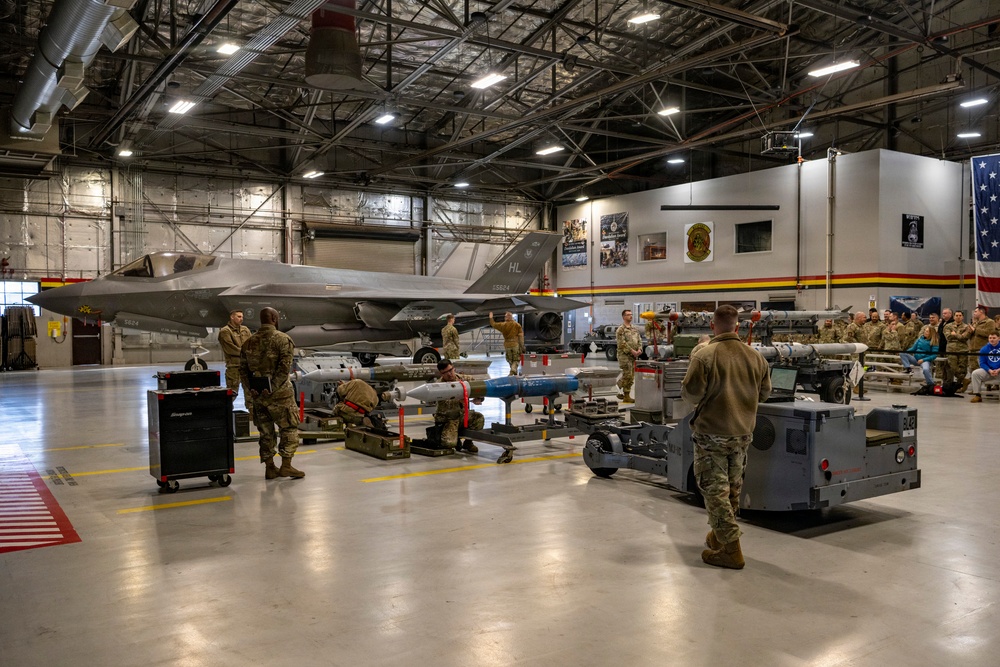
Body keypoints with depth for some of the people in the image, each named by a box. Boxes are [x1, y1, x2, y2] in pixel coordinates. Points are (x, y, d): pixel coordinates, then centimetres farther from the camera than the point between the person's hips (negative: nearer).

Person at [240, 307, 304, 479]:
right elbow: (284, 367, -18)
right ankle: (286, 465, 0)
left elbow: (243, 368, 7)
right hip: (279, 393, -5)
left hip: (258, 394, 6)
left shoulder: (249, 342, 11)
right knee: (289, 428, 5)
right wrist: (273, 388, -16)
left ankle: (269, 468, 18)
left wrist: (251, 389, 2)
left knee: (266, 431, 13)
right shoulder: (282, 339, -7)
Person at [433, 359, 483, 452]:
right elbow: (448, 404, -27)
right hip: (447, 418, -4)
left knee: (479, 418, -23)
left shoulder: (461, 379, -1)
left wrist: (478, 398, -19)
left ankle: (468, 443, 1)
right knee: (449, 442, -27)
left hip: (461, 414, 4)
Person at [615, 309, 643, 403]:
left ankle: (621, 393, 20)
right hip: (625, 355, -7)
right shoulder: (621, 329, -6)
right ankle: (626, 396, -4)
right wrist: (632, 351, -19)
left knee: (631, 377, 9)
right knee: (628, 376, -9)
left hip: (634, 356, 7)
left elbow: (639, 340, 15)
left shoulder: (635, 329, 17)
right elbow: (622, 343, -15)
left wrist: (639, 349, -4)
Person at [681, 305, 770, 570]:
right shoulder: (755, 356, 0)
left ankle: (730, 549, 0)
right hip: (743, 431, 6)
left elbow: (690, 393, -17)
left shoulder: (704, 355, -17)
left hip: (712, 433, -6)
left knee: (715, 489, 1)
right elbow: (764, 392, 10)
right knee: (733, 487, 20)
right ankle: (720, 536, 35)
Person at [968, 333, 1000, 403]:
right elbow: (982, 363, 3)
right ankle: (977, 395, -15)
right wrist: (989, 370, -15)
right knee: (975, 373, -22)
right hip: (988, 370, 3)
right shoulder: (984, 349, 5)